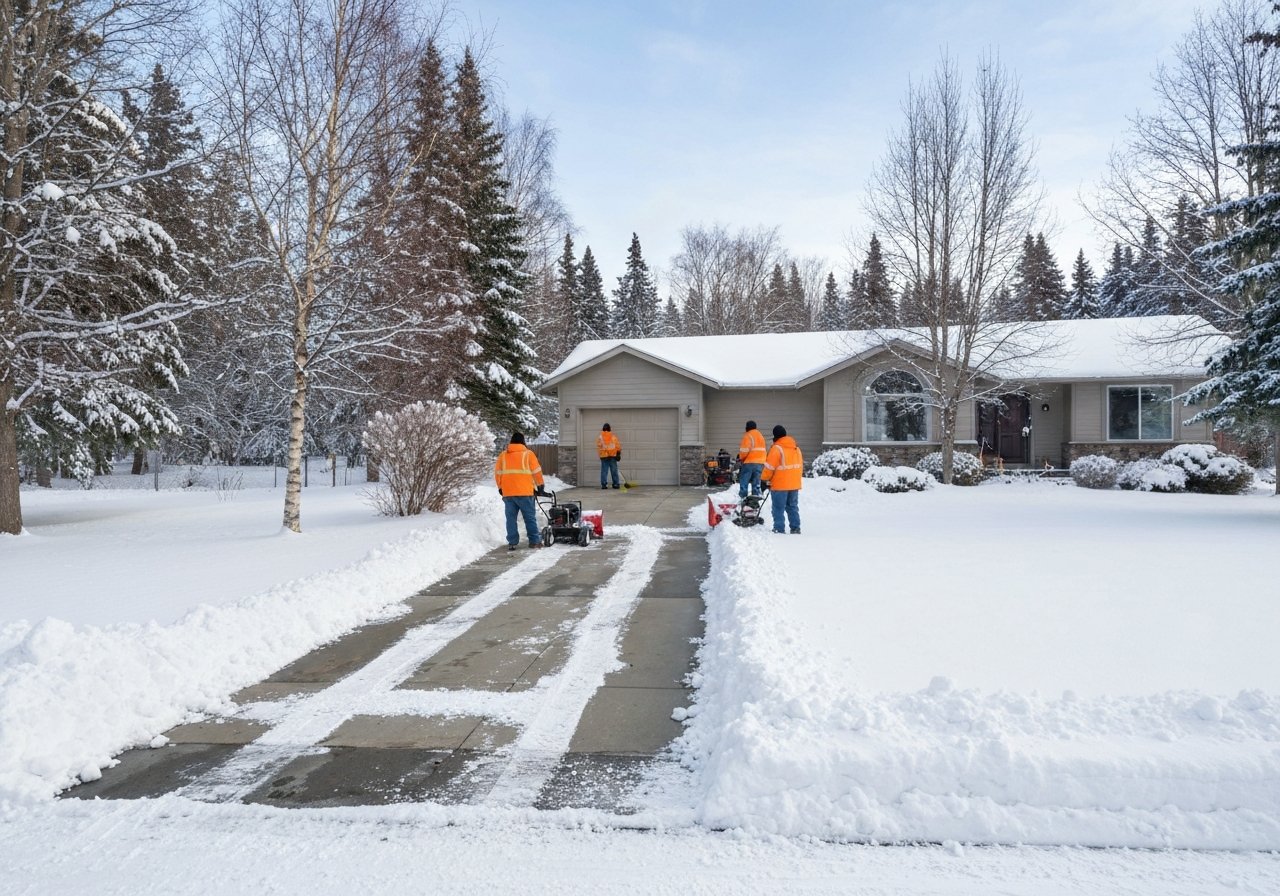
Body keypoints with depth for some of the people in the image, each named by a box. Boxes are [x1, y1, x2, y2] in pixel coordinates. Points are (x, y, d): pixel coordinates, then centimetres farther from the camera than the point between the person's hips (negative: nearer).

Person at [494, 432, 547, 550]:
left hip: (507, 493, 3)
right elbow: (536, 472, 2)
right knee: (530, 518, 4)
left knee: (511, 518, 7)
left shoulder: (503, 455, 11)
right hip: (524, 492, -3)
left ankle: (512, 542, 5)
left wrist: (501, 487, 23)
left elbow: (497, 473, 12)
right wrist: (540, 487, 13)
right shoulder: (528, 454, 2)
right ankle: (534, 541, 5)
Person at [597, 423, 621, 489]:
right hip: (612, 456, 0)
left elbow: (598, 446, 0)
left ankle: (604, 484, -2)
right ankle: (616, 484, 6)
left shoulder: (600, 437, 0)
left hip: (604, 456, 0)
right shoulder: (613, 437, 0)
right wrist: (619, 452, 17)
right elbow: (618, 446, 2)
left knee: (604, 470, 2)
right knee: (614, 471, 5)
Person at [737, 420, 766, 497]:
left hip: (749, 462, -7)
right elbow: (762, 450, 17)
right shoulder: (761, 436, 16)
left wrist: (741, 458, 1)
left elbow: (744, 450, -16)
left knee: (744, 482, -1)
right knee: (756, 484, 9)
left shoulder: (748, 436, -10)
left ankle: (743, 497, -6)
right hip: (760, 463, 7)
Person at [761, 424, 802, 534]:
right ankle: (795, 528, 14)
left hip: (780, 485, -7)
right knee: (793, 507, 14)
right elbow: (801, 465, 16)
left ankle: (779, 529, -2)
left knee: (779, 508, -1)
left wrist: (764, 479, 0)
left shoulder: (777, 448, -13)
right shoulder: (796, 448, 11)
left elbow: (769, 467, -13)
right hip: (794, 484, 7)